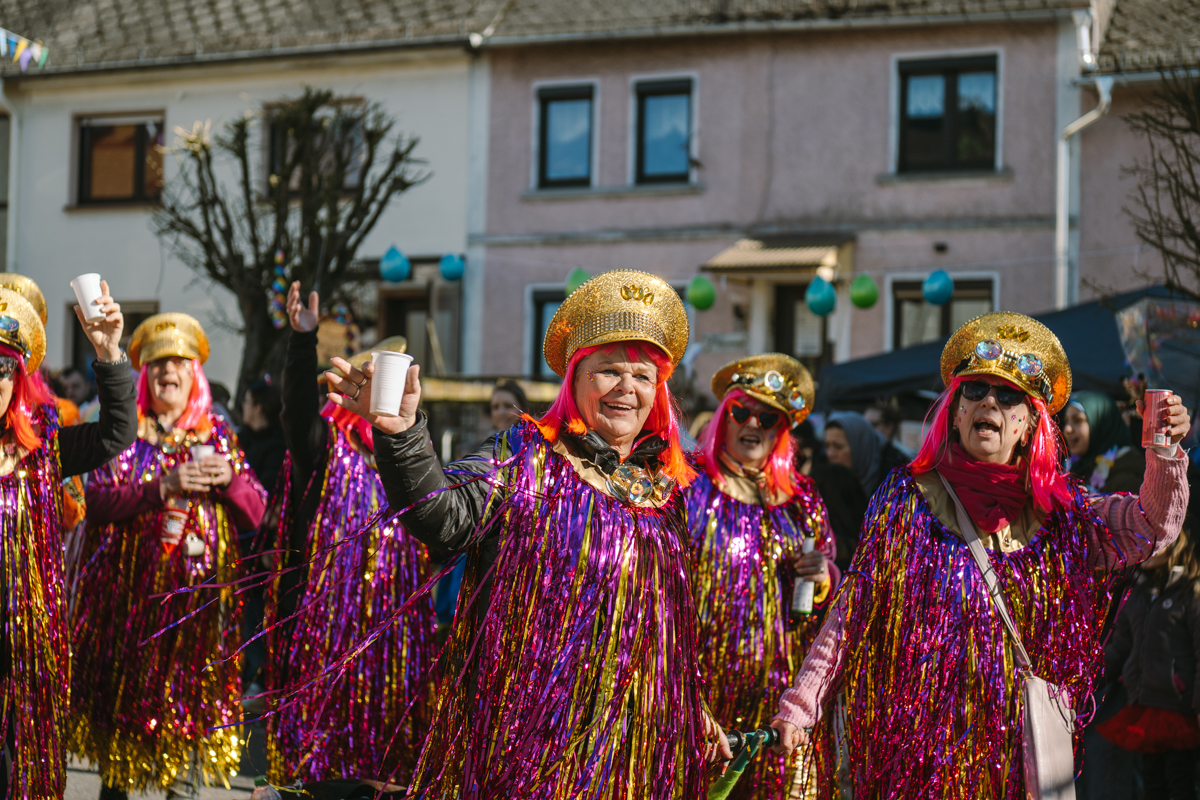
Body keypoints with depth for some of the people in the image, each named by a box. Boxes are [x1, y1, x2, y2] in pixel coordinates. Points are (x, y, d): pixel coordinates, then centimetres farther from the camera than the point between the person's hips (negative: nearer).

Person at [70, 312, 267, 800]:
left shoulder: (218, 434, 11)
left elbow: (256, 513, 8)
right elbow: (97, 500, -10)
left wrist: (230, 479, -10)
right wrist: (164, 486, -19)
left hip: (200, 590, 1)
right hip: (133, 589, -1)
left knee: (192, 696, -1)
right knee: (126, 690, 4)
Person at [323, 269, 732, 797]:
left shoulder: (665, 487, 12)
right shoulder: (524, 456, -1)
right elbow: (446, 518, -19)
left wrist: (693, 706, 24)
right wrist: (401, 435, -35)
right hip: (524, 721, -4)